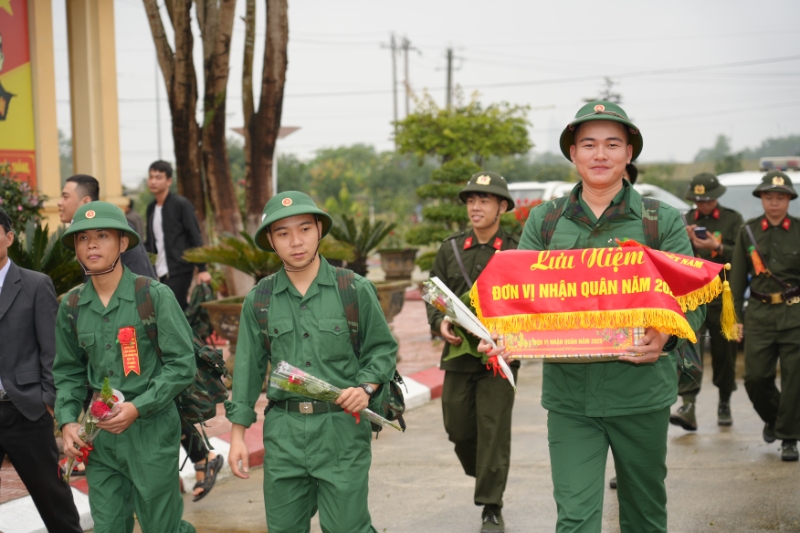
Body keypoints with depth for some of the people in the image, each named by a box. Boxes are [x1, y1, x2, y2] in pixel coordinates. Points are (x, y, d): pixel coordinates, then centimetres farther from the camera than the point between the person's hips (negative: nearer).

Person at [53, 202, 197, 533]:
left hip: (151, 428, -4)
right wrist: (68, 421, -1)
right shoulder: (72, 307, 5)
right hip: (99, 433, 4)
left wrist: (138, 407, -18)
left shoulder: (155, 297, -8)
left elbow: (182, 366, -9)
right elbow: (68, 372, 14)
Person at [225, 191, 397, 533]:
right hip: (283, 430, 3)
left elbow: (383, 349, 7)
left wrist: (366, 387, -11)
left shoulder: (355, 290, -1)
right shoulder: (259, 299, 5)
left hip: (341, 428, -2)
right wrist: (238, 434, 6)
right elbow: (248, 368, 9)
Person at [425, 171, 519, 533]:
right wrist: (440, 323, -9)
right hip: (458, 353, 4)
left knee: (493, 430, -5)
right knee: (458, 428, 10)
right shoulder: (450, 249, 8)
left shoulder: (516, 251, -2)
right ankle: (483, 477, 38)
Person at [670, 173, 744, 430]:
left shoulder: (733, 219, 5)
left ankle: (724, 404, 27)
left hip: (723, 299, -1)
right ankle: (688, 407, -22)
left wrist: (717, 248, -18)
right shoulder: (686, 220, 12)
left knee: (724, 353, 8)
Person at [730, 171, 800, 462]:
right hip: (759, 314, 2)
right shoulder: (748, 231, 8)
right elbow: (737, 277, 10)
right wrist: (734, 315, 6)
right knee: (755, 376, -1)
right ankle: (772, 419, 28)